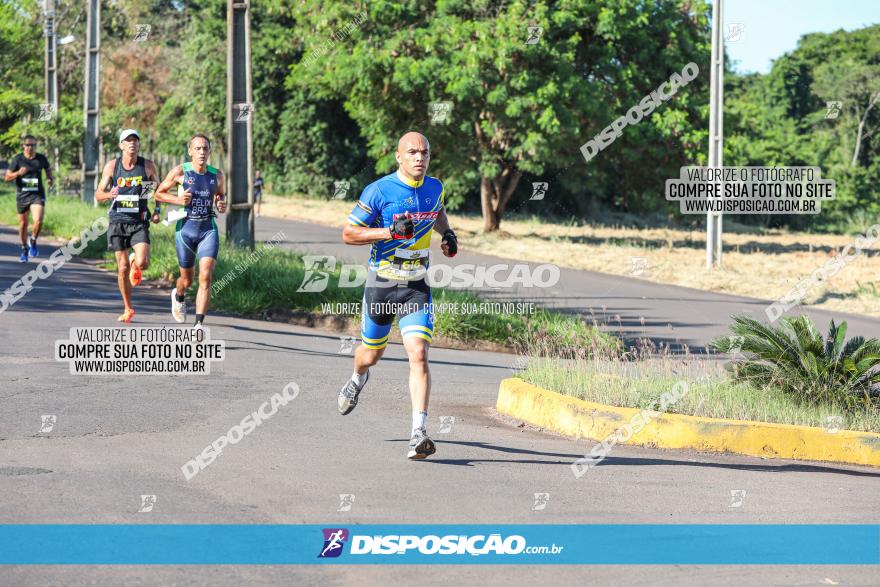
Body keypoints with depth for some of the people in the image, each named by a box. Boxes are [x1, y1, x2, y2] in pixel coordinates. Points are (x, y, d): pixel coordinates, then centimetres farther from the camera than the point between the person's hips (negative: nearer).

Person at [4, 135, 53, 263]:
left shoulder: (41, 158, 0)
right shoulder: (17, 159, -5)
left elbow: (48, 169, 21)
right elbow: (7, 177, -4)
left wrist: (50, 178, 0)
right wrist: (18, 173, -22)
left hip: (37, 195, 0)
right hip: (22, 195, 0)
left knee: (38, 221, -20)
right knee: (23, 223, 9)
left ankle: (33, 242, 7)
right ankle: (24, 250, 28)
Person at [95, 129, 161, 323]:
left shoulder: (148, 166, 0)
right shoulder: (112, 166, 0)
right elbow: (98, 194, 4)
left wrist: (157, 210, 2)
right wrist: (109, 194, -19)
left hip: (139, 222, -1)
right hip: (118, 221, 1)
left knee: (142, 263, -20)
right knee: (123, 268, 2)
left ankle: (135, 261, 19)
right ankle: (128, 309, 17)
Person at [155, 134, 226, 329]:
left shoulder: (217, 174, 3)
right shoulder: (180, 172, -5)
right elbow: (159, 194, 4)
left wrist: (222, 206, -2)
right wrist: (177, 199, -13)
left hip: (209, 229, 1)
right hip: (186, 228, -1)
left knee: (206, 276, -16)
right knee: (187, 279, 11)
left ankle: (199, 324, -17)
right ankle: (178, 295, 49)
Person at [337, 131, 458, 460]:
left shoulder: (434, 188, 2)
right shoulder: (379, 191, -13)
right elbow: (348, 234, -11)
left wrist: (447, 234, 6)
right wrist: (390, 232, -23)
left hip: (417, 287, 2)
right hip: (381, 283, -2)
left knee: (418, 354, -16)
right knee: (371, 354, 16)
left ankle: (419, 433, -20)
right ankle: (357, 381, 54)